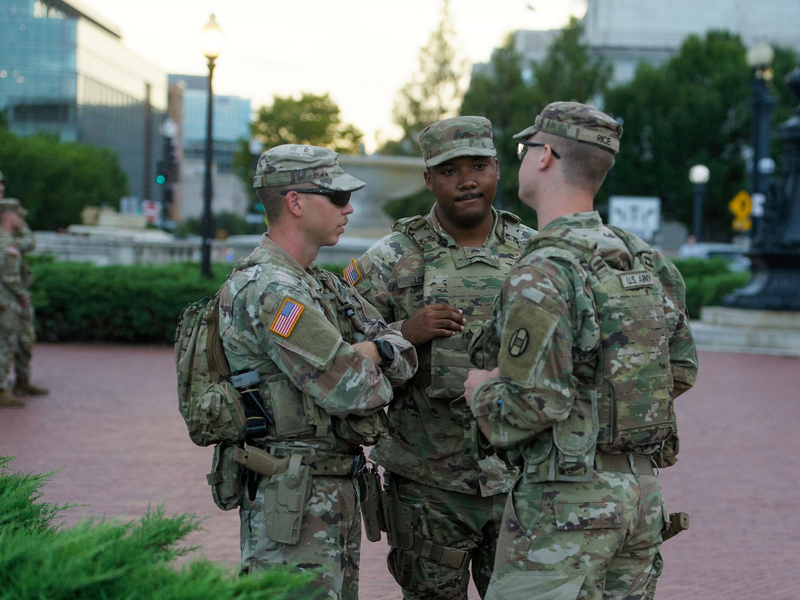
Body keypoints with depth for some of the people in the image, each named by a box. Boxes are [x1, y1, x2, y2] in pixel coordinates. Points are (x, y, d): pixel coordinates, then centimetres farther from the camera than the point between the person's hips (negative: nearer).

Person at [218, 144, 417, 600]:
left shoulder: (323, 285, 15)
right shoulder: (270, 290, -17)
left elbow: (404, 356, 10)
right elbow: (350, 389, -22)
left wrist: (374, 349, -12)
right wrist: (370, 366, 1)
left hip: (336, 491, 10)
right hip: (294, 502, -10)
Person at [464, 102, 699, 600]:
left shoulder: (542, 275, -18)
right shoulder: (647, 262, 7)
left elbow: (535, 406, -22)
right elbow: (681, 372, 15)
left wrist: (483, 391, -2)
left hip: (566, 502, -8)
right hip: (642, 492, 8)